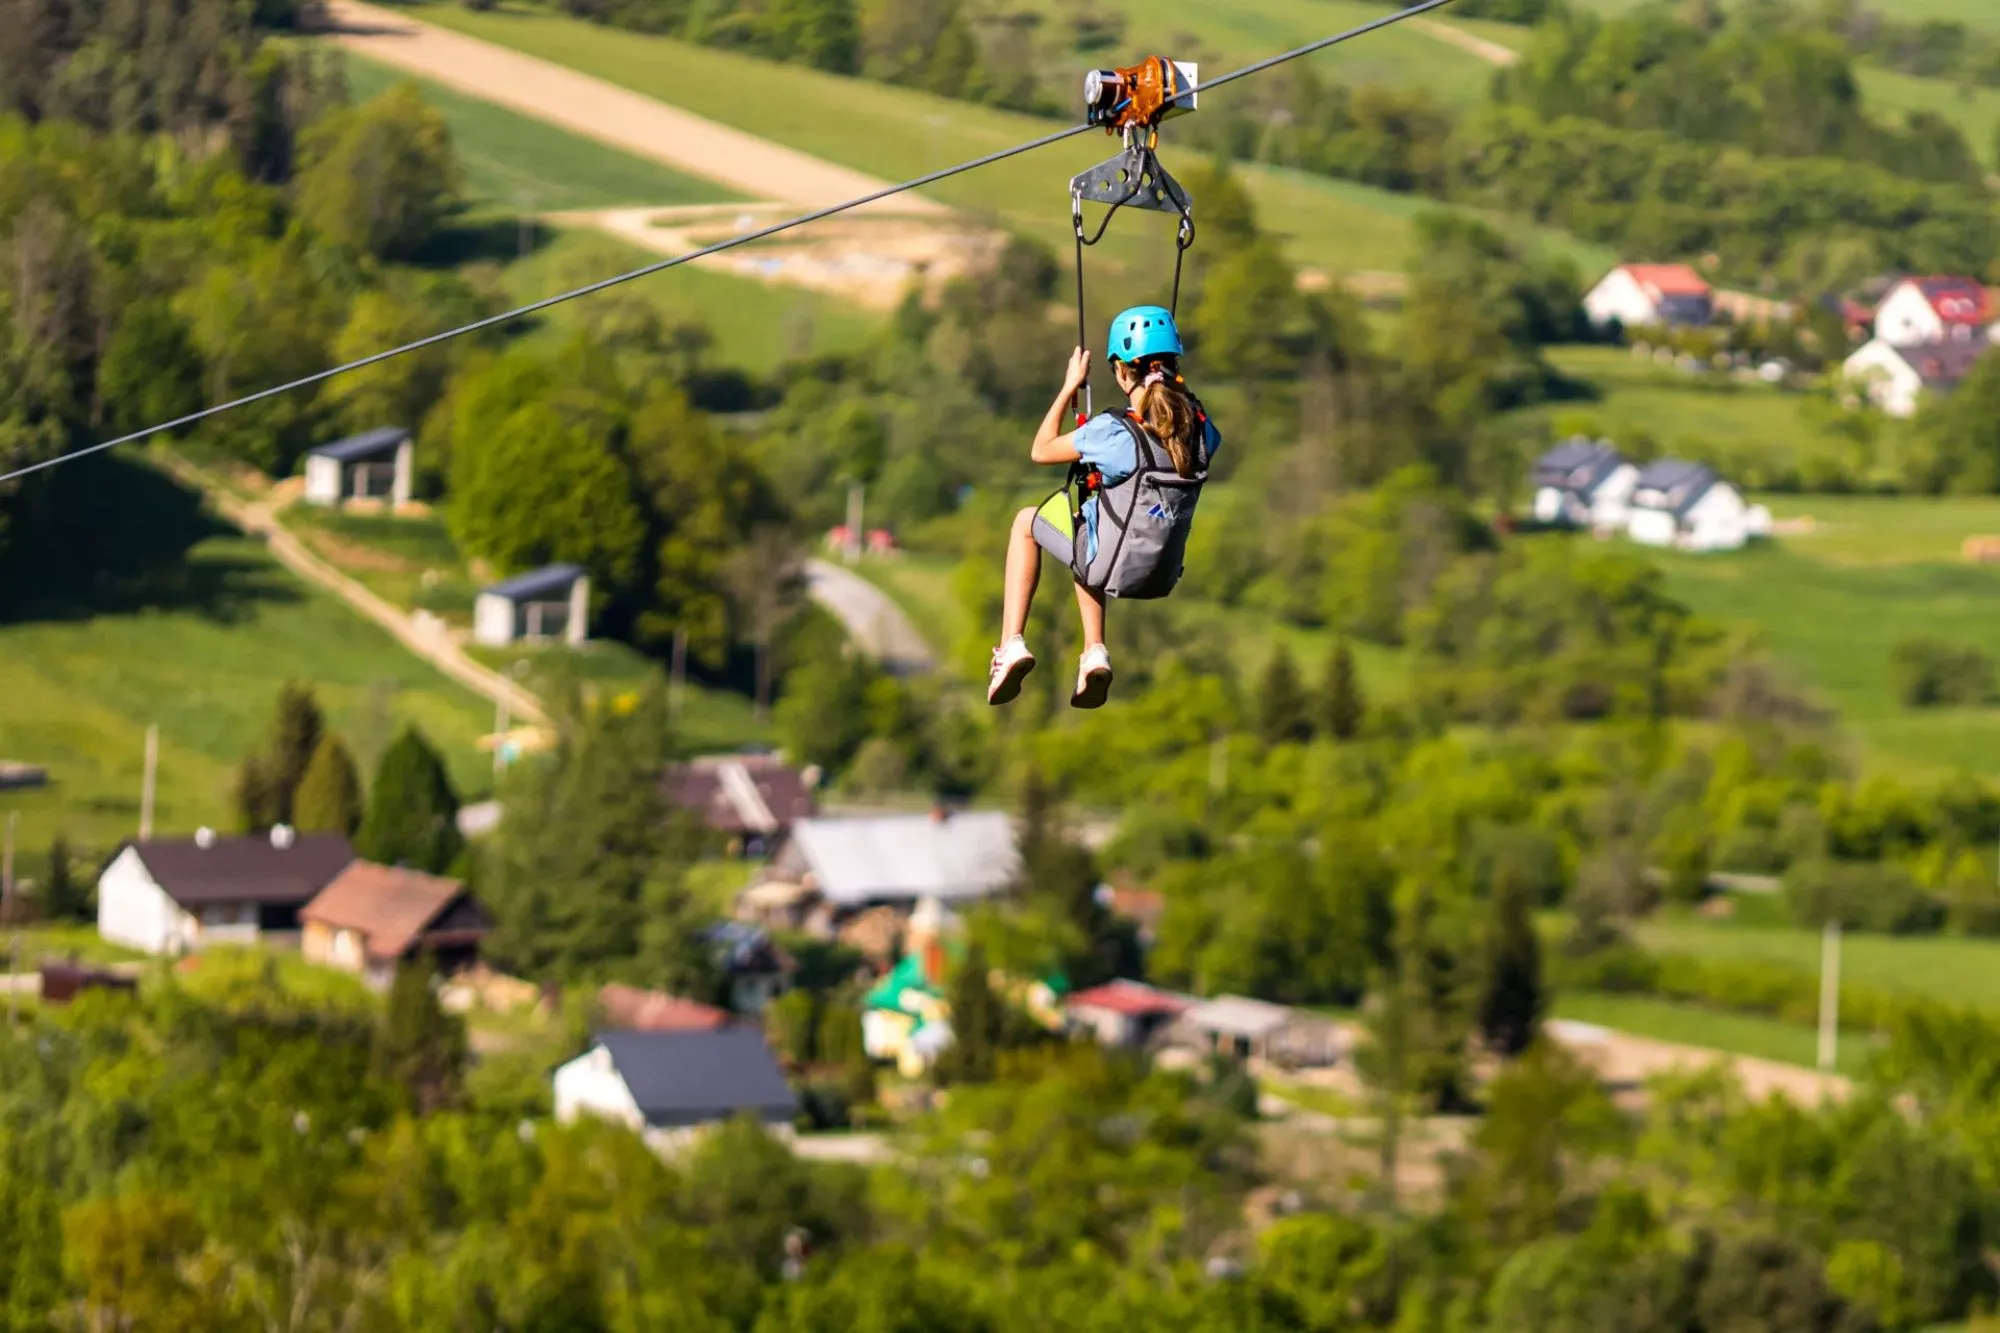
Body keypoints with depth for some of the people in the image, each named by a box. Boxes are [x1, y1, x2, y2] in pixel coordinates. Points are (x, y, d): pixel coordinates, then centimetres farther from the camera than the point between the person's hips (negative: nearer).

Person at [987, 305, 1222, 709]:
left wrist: (1070, 387, 2)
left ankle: (1012, 643, 17)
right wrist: (1174, 386, 16)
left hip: (1110, 564, -5)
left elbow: (1041, 450, -6)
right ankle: (1094, 653, 27)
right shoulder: (1199, 426, -9)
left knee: (1025, 522, 25)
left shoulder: (1111, 431, -23)